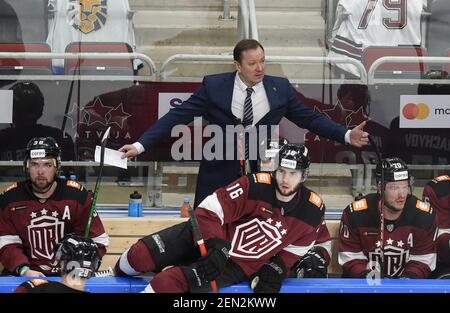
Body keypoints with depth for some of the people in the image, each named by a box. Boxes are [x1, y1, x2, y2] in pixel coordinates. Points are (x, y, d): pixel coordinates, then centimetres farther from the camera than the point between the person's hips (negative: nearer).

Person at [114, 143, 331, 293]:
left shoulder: (312, 211, -11)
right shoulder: (255, 186, -19)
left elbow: (295, 248, 6)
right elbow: (207, 212, -20)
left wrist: (277, 268, -8)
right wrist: (216, 248, -29)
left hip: (239, 266, 0)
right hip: (213, 236, 0)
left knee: (171, 281, -26)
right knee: (142, 254, -12)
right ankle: (116, 279, 22)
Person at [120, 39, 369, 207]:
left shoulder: (280, 88, -3)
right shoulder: (214, 86, -10)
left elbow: (309, 119, 4)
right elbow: (177, 116, -10)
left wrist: (347, 136, -6)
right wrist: (141, 145, -17)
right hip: (218, 173, -1)